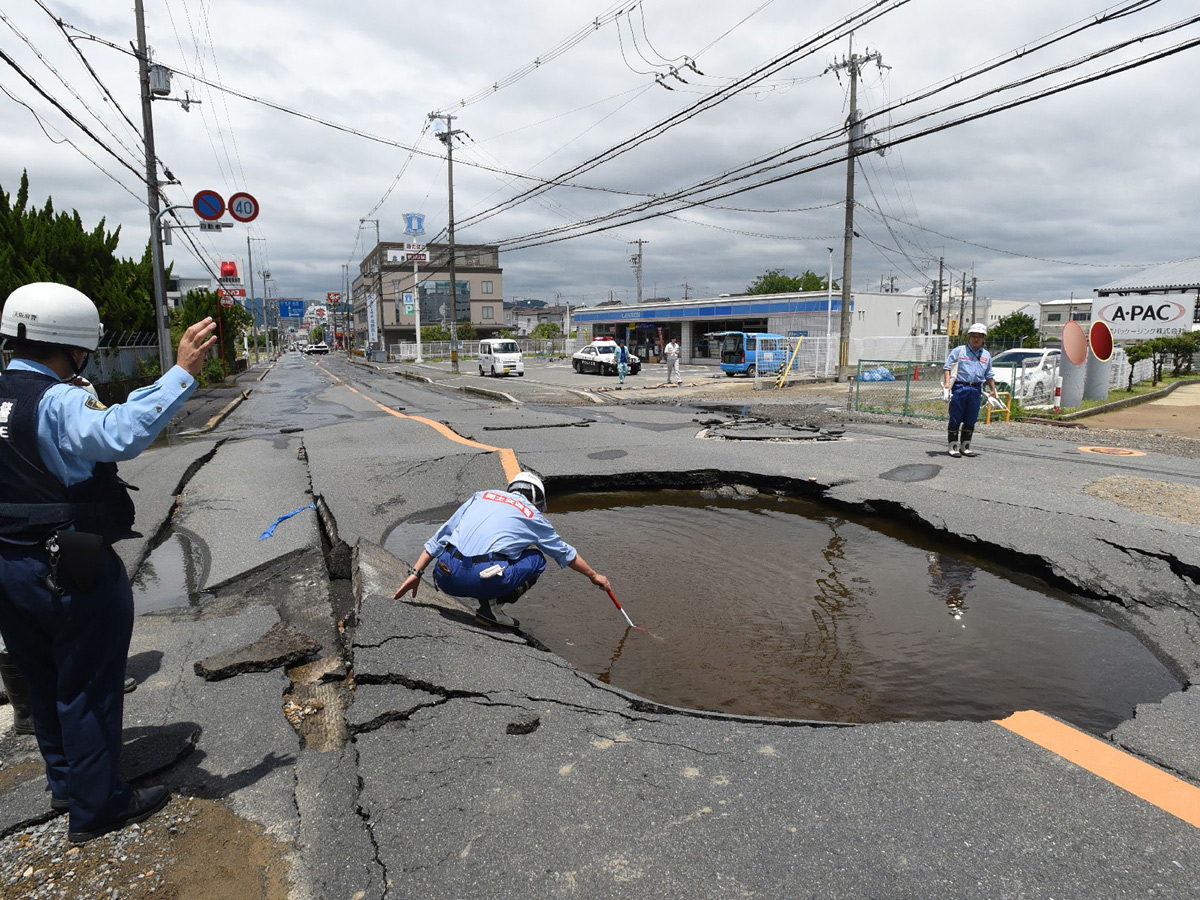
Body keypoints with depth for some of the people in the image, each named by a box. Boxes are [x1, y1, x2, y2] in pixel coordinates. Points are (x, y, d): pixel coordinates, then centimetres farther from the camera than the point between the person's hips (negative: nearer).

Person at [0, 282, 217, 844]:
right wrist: (182, 372, -42)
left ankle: (64, 783, 40)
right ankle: (95, 808, 21)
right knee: (88, 687, 7)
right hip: (73, 574, -8)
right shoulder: (57, 403, -22)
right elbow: (122, 433, -42)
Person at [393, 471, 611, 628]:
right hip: (483, 580, -4)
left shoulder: (482, 495, 25)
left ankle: (487, 599, 11)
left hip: (446, 578, 4)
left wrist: (415, 573, 26)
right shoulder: (532, 515, 19)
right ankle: (492, 605, 3)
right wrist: (594, 576, 49)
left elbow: (439, 537, 22)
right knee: (536, 558, 20)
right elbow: (565, 553, 33)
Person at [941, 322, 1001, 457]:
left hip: (976, 390, 4)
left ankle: (965, 446, 17)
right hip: (959, 387, -4)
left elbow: (989, 375, 23)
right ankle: (953, 446, 3)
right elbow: (947, 367, -2)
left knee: (970, 420, 8)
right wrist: (947, 383, -14)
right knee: (955, 418, -3)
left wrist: (993, 391, 19)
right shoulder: (959, 351, 2)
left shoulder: (986, 355, 16)